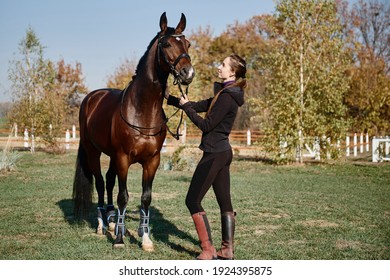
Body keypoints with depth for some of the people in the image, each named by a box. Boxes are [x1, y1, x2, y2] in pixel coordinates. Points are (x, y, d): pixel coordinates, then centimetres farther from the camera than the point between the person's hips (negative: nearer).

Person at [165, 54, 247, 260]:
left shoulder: (227, 97, -17)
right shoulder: (224, 94, 14)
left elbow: (206, 125, -18)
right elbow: (199, 106, 19)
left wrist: (186, 107, -8)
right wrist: (170, 98, 16)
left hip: (214, 154, -10)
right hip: (223, 152, 10)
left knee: (192, 200, -4)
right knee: (224, 202, 11)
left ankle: (208, 250, -3)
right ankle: (227, 250, 16)